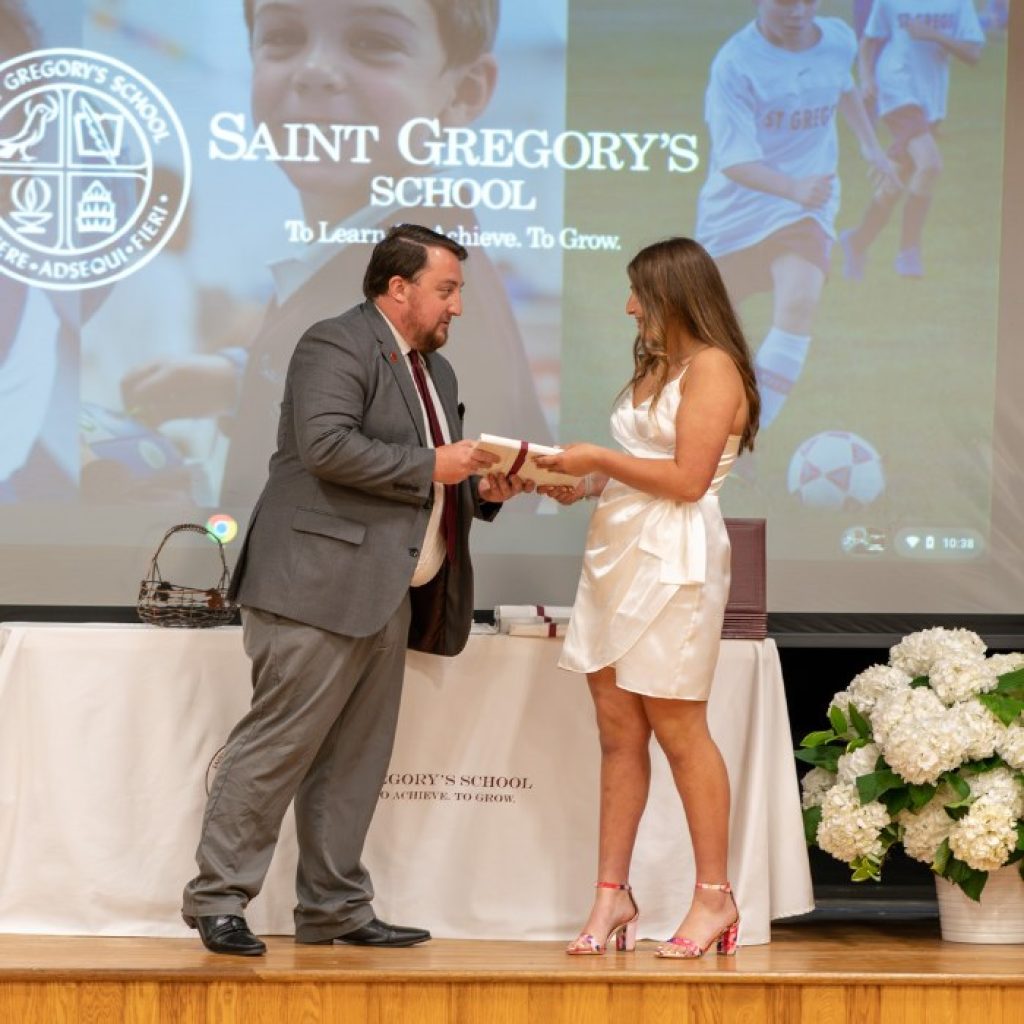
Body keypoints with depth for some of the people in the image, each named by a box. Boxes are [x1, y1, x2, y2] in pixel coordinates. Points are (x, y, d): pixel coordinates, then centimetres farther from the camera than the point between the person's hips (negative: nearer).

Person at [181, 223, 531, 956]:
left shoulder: (436, 371, 22)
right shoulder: (337, 345, -8)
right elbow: (326, 443, -22)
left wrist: (482, 488, 8)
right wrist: (430, 466, -18)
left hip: (386, 593, 9)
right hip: (322, 584, -9)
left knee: (358, 759, 10)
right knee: (279, 745, -8)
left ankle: (334, 909, 15)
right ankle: (217, 900, -2)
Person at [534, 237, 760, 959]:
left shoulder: (712, 367, -8)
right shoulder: (656, 368, 20)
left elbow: (687, 478, -15)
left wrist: (600, 459, -9)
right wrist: (580, 486, 7)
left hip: (674, 563, -8)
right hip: (617, 553, 8)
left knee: (677, 727, -4)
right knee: (618, 731, 5)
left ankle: (715, 896, 4)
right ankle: (612, 894, 7)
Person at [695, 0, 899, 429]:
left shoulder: (838, 40, -5)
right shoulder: (735, 63, -21)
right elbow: (734, 161, -29)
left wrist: (870, 144, 21)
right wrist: (793, 187, -44)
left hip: (806, 206, 2)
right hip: (736, 205, -2)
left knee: (799, 304, -23)